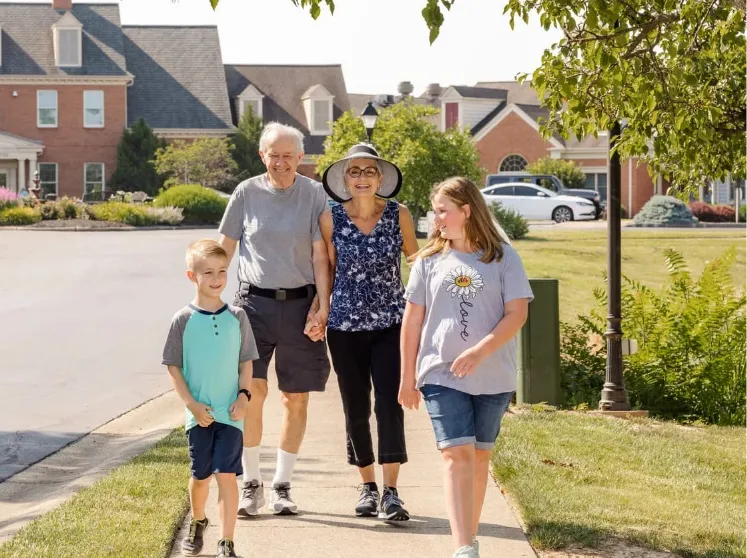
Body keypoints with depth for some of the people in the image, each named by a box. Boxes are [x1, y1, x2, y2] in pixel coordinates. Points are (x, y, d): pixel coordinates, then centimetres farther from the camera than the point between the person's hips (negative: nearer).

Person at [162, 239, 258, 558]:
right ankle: (197, 524, 39)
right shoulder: (183, 320, -4)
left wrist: (244, 394, -6)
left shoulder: (237, 317, 2)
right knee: (200, 476, 12)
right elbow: (173, 367, -1)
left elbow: (246, 362, 8)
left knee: (227, 475, -7)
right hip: (199, 414, 0)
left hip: (230, 413, 0)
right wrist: (192, 404, -9)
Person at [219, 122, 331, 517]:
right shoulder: (247, 193, 4)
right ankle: (250, 482, 4)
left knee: (296, 399, 4)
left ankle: (281, 486, 16)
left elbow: (320, 255, 1)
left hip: (299, 304, 0)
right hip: (254, 302, 0)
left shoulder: (314, 194, 2)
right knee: (251, 392, -10)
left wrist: (322, 306, -6)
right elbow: (224, 248, 10)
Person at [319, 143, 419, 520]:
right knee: (355, 408, 6)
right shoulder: (331, 218, -3)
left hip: (390, 322, -1)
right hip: (345, 325, 1)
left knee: (389, 404, -10)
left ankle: (390, 492, -7)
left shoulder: (398, 215, -3)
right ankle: (368, 487, 20)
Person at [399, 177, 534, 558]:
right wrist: (408, 378, 7)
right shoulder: (429, 259, 5)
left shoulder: (502, 256, -1)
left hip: (493, 377, 0)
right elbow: (413, 320, 8)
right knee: (457, 455, -11)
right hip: (441, 374, 0)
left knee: (478, 456, 10)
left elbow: (517, 313, -7)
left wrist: (478, 352, -18)